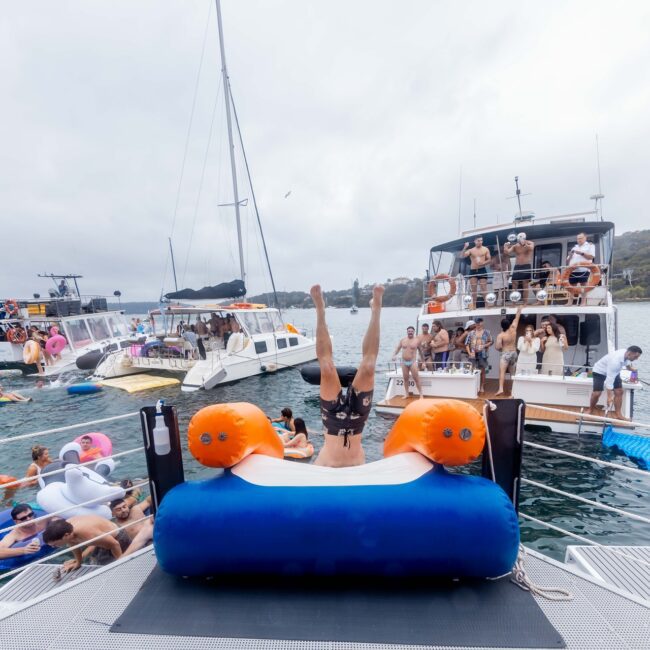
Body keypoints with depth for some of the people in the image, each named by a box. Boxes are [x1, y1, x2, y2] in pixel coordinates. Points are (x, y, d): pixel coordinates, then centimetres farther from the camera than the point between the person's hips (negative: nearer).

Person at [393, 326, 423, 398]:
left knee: (416, 378, -6)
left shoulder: (417, 340, -2)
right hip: (404, 362, 3)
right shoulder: (402, 340, 7)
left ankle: (420, 394, 3)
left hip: (413, 362, -3)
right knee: (405, 378, 8)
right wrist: (394, 355, -5)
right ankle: (406, 393, 19)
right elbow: (397, 349, 14)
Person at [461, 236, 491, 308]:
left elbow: (489, 260, 5)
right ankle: (473, 305, 6)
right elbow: (463, 255, -6)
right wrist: (465, 247, -19)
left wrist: (483, 263, -15)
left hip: (482, 270, -1)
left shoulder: (485, 249, 6)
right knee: (473, 289, 1)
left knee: (484, 288, -4)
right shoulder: (471, 250, 7)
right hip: (473, 271, 1)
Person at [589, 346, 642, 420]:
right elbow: (610, 379, -38)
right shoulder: (615, 361, -40)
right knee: (597, 393, -15)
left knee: (619, 391, -1)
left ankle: (617, 414, 8)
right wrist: (609, 396, -36)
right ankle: (591, 410, 10)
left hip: (614, 371, 8)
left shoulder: (626, 355, -17)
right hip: (600, 371, -8)